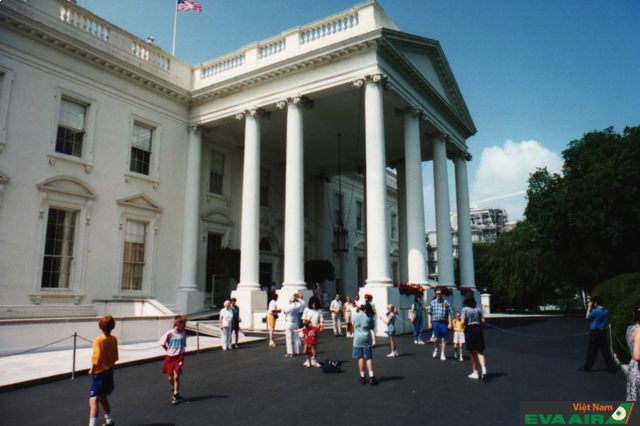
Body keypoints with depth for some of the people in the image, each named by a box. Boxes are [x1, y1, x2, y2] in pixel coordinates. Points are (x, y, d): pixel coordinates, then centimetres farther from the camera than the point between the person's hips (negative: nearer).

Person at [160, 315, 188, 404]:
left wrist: (180, 351, 5)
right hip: (170, 357, 0)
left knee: (176, 377, -9)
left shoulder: (183, 333, 0)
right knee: (170, 377, 8)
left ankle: (176, 396, 4)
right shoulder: (170, 333, -10)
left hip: (179, 357, 0)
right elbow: (162, 343, -1)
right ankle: (175, 390, 36)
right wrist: (169, 350, 2)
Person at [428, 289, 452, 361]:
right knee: (436, 338, -4)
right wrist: (430, 322, 4)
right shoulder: (433, 302, 8)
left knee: (444, 338, 1)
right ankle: (436, 349, 26)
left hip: (444, 323, 0)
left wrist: (450, 323, -3)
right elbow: (430, 313, 11)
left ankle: (442, 354, 12)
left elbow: (449, 314, 3)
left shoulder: (445, 302, 4)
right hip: (435, 322, 0)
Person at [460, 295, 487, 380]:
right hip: (478, 329, 3)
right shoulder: (478, 309, 4)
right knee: (480, 352, 7)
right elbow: (483, 321, 3)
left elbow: (462, 322, -14)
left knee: (472, 352, 9)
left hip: (469, 329, -3)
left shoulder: (464, 310, -7)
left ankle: (475, 373, 14)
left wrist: (460, 321, 8)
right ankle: (484, 369, -14)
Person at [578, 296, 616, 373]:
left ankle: (587, 367, 8)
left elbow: (587, 317, -4)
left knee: (592, 350, 1)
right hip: (603, 332, 7)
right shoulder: (605, 311, 6)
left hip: (595, 332, -7)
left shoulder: (595, 311, -17)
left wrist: (589, 307, 2)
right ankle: (611, 367, 12)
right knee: (605, 350, 11)